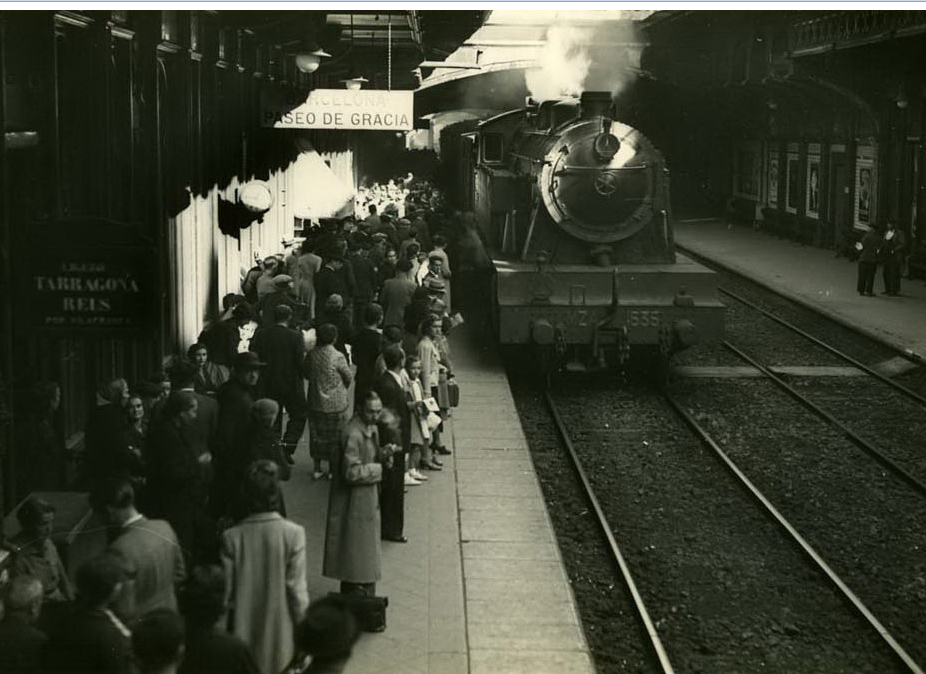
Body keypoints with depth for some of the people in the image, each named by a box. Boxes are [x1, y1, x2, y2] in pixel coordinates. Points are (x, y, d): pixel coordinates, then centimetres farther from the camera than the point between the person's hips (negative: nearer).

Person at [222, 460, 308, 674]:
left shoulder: (232, 537, -11)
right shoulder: (293, 533, -14)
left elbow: (226, 592, -5)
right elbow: (297, 589, -11)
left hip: (244, 635, 1)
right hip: (280, 634, -1)